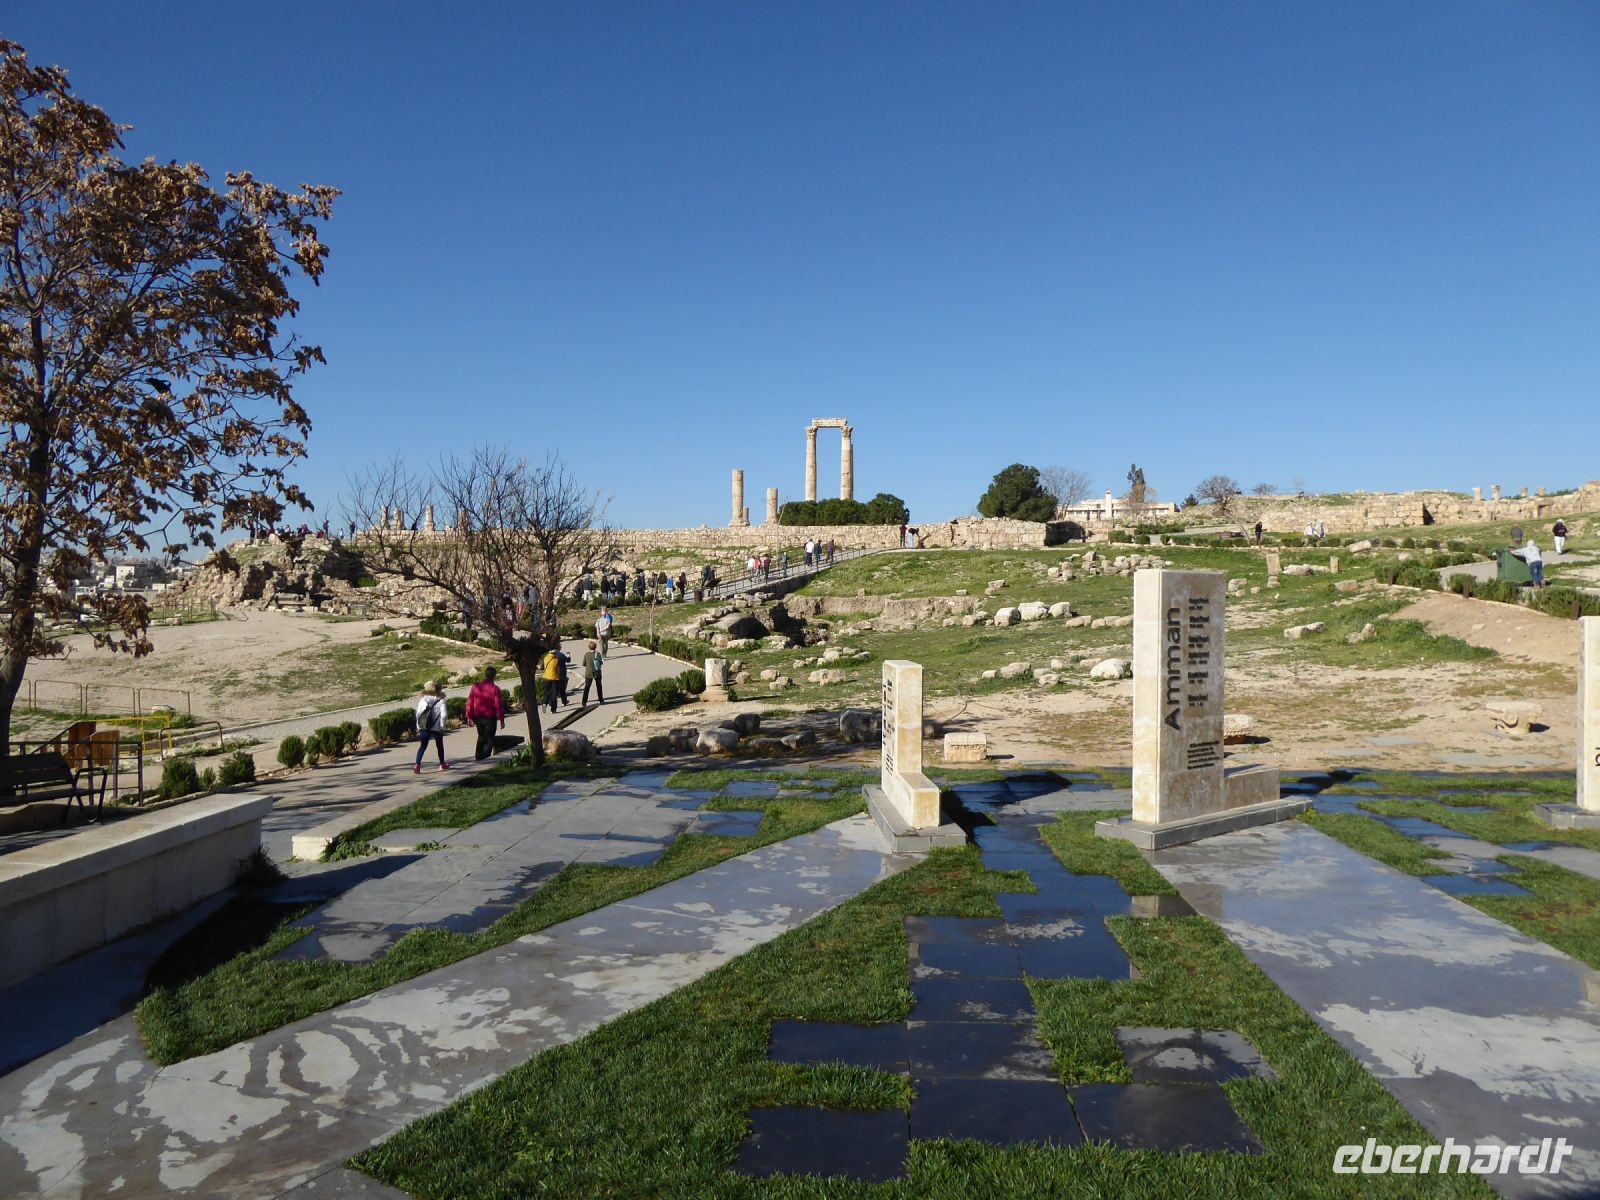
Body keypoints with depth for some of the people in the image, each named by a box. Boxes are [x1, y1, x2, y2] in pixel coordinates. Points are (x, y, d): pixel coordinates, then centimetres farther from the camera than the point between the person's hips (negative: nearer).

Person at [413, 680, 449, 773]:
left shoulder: (422, 700, 3)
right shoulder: (441, 701, -5)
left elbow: (418, 713, 2)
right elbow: (443, 714, -11)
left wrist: (418, 726, 7)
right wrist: (442, 726, -5)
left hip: (424, 727, 1)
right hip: (437, 727, -1)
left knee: (423, 746, 3)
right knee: (440, 745, 16)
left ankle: (417, 764, -14)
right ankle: (442, 764, 27)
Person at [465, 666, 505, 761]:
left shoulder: (475, 686, 0)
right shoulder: (494, 688, -12)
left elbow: (469, 702, 2)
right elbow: (498, 705, -11)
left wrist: (469, 717, 11)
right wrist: (502, 719, -4)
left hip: (477, 717, 4)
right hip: (490, 717, -4)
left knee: (481, 736, 22)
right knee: (489, 739, 6)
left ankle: (478, 756, 24)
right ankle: (485, 756, -3)